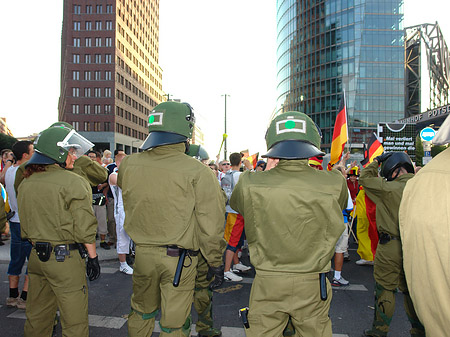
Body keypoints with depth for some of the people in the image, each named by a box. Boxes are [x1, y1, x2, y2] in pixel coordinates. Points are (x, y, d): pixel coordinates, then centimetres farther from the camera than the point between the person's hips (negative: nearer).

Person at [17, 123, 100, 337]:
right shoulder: (72, 182, -14)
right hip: (65, 258, -7)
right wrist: (92, 256, -7)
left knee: (37, 317, 21)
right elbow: (84, 226, -15)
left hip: (36, 255, 7)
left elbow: (25, 227, 15)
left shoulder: (26, 184, 8)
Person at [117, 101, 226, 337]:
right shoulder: (197, 172, -19)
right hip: (179, 258, -4)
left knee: (141, 312, 27)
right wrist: (215, 261, -2)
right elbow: (210, 225, -16)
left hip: (142, 253, 4)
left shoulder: (128, 165, -8)